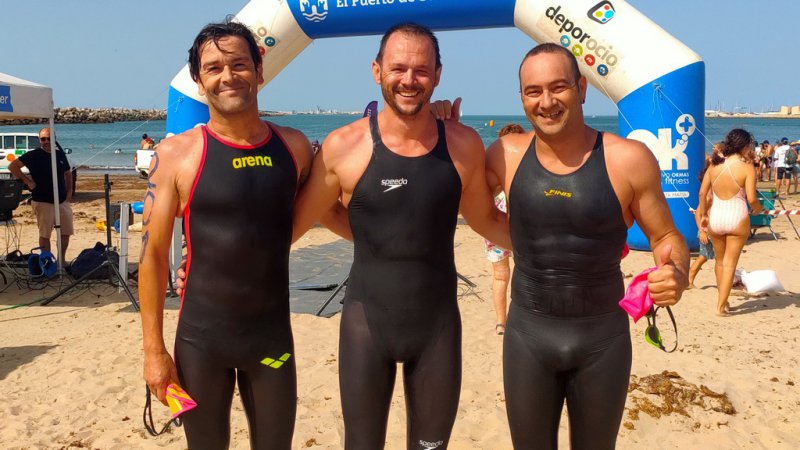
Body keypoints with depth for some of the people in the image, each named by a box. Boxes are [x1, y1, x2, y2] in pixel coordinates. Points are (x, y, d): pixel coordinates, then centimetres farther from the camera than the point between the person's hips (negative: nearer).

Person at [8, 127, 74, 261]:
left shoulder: (60, 154, 8)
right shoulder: (34, 155, -7)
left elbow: (68, 173, 19)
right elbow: (12, 166, -11)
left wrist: (69, 192, 10)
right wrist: (27, 181, -13)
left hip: (63, 201, 5)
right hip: (43, 202, -5)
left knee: (66, 232, 8)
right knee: (45, 234, 2)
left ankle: (61, 260, 22)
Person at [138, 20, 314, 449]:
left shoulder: (293, 146, -1)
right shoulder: (177, 153, -9)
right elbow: (153, 254, -5)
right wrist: (154, 349, -5)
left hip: (273, 333, 2)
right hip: (200, 336, -2)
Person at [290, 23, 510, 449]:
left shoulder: (463, 145, -4)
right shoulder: (343, 147, -11)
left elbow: (486, 219, 11)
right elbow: (296, 221, 0)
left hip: (438, 322, 2)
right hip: (367, 319, -1)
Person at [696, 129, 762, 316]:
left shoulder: (715, 164, -1)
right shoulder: (747, 167, -12)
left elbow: (702, 193, 2)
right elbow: (751, 198, -16)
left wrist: (702, 211, 17)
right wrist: (758, 208, 6)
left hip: (715, 216, 4)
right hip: (737, 217, -4)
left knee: (720, 261, 20)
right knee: (730, 263, 6)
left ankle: (722, 300, 33)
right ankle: (721, 306, 6)